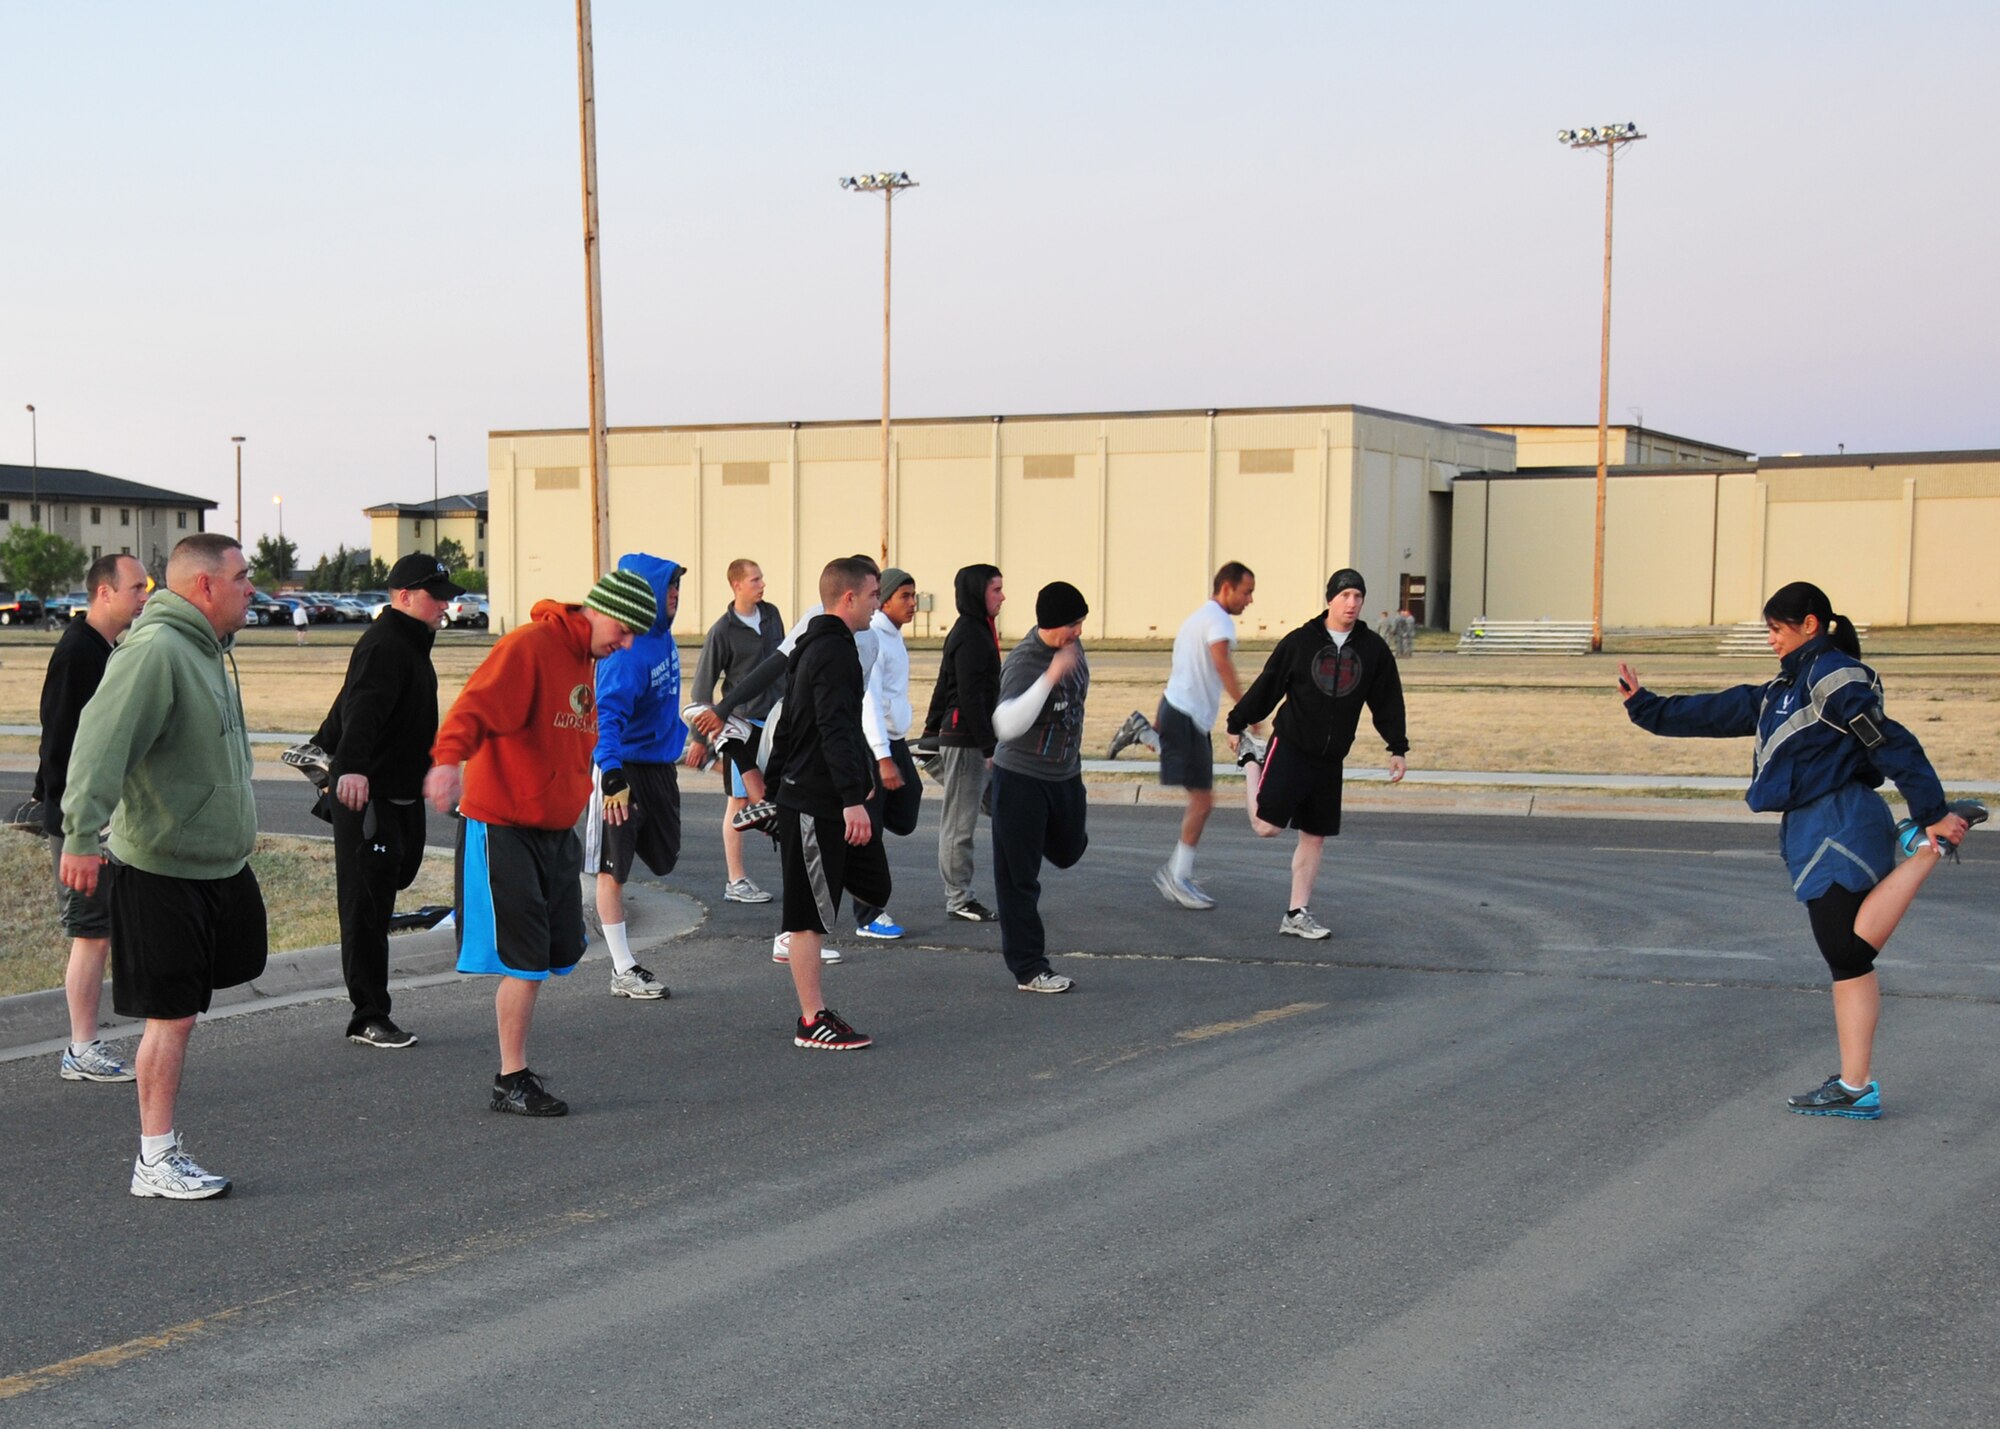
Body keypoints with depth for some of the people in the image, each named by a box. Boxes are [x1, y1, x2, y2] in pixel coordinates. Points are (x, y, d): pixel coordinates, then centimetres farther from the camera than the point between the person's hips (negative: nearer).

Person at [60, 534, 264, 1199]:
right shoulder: (156, 651, -21)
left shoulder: (208, 649, 12)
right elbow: (102, 739, -30)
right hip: (160, 869, -10)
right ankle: (157, 1161, 7)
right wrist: (82, 833, -37)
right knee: (171, 1015, -3)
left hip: (221, 863, 10)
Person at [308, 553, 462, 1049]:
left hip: (400, 798, 11)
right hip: (368, 797, -11)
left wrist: (327, 744, 46)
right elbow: (363, 709, -35)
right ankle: (368, 1017, -5)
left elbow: (354, 702, 32)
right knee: (367, 907, -7)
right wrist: (352, 766, -51)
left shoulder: (409, 645, 18)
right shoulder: (386, 646, -17)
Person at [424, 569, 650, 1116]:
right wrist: (449, 759, -46)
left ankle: (516, 1065, 23)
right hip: (502, 829, -9)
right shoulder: (528, 646, -15)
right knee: (524, 958, -6)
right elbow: (476, 704, -30)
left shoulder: (584, 661, 14)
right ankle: (512, 1081, 5)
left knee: (558, 952, 10)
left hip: (555, 832, 9)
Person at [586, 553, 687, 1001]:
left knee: (664, 859, 15)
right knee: (612, 869, 3)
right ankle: (623, 971, 8)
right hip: (624, 769, -9)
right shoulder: (625, 653, -23)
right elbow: (608, 716, -31)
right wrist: (613, 778, -41)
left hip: (660, 764, 9)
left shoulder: (662, 637, 5)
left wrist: (682, 738, 30)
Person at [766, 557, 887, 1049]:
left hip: (800, 796, 10)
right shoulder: (834, 652, -16)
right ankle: (812, 1022, 5)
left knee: (873, 888, 11)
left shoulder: (811, 648, 16)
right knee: (810, 917, -1)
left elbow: (788, 726, 23)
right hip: (816, 805, -10)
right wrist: (853, 798, -29)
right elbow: (835, 732, -25)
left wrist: (774, 788, 27)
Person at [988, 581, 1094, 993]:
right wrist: (1050, 677, -44)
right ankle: (1029, 969, 6)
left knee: (1068, 850, 21)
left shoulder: (1070, 645, -1)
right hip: (1021, 778, -7)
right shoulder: (1023, 662, -26)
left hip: (1066, 774, 7)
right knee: (1019, 877, 0)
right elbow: (1007, 725, -40)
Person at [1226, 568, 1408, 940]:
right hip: (1290, 747, -4)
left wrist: (1398, 749, 6)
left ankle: (1297, 914, 17)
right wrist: (1237, 724, 6)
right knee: (1267, 826, -11)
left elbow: (1388, 701, 9)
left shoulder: (1374, 648, 4)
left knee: (1315, 836, 7)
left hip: (1330, 759, 4)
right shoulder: (1300, 641, -5)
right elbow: (1267, 686, 1)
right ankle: (1252, 758, 15)